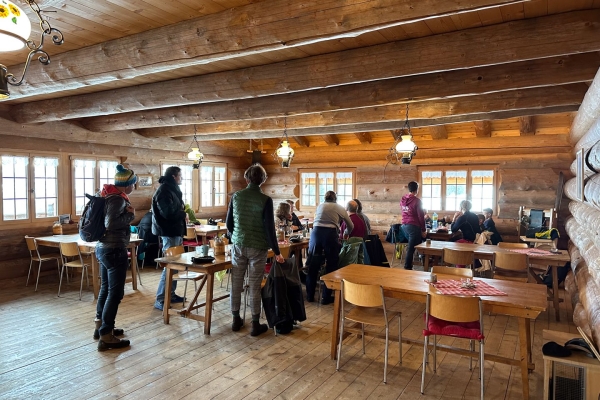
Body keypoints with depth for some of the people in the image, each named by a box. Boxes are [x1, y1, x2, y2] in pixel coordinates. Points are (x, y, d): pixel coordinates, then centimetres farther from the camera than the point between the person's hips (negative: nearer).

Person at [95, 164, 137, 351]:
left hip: (103, 248, 10)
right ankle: (106, 337, 1)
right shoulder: (118, 199, -18)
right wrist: (130, 215, -16)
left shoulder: (109, 195, 11)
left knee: (105, 288, 19)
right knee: (115, 292, -4)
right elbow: (110, 223, -29)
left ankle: (100, 326, 31)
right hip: (114, 250, -10)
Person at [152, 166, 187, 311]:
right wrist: (183, 213, -10)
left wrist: (182, 212, -1)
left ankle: (170, 294, 24)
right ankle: (160, 299, -3)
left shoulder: (172, 189, 15)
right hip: (169, 232, -10)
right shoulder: (164, 190, -16)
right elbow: (168, 213, -26)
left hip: (175, 231, 10)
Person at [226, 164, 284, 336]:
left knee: (236, 284, 12)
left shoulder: (236, 196, 1)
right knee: (254, 286, 3)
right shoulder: (265, 200, -11)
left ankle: (236, 320, 24)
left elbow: (228, 223, 8)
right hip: (257, 248, -3)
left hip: (238, 246, 3)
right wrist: (276, 252, -4)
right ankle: (256, 324, 13)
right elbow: (269, 228, -12)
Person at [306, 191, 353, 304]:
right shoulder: (339, 208, 18)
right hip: (330, 234, -2)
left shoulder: (320, 206, 25)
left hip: (316, 232, 3)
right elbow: (351, 226, 24)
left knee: (313, 265, 12)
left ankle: (310, 295, 22)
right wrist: (346, 234, 44)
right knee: (331, 265, 10)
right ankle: (326, 297, 14)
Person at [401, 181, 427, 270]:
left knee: (411, 245, 22)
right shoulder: (417, 201, -13)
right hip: (413, 226, -7)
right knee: (411, 247, -2)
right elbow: (421, 216, -11)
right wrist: (424, 230, -4)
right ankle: (407, 267, 1)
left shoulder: (403, 199, 6)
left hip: (404, 225, 7)